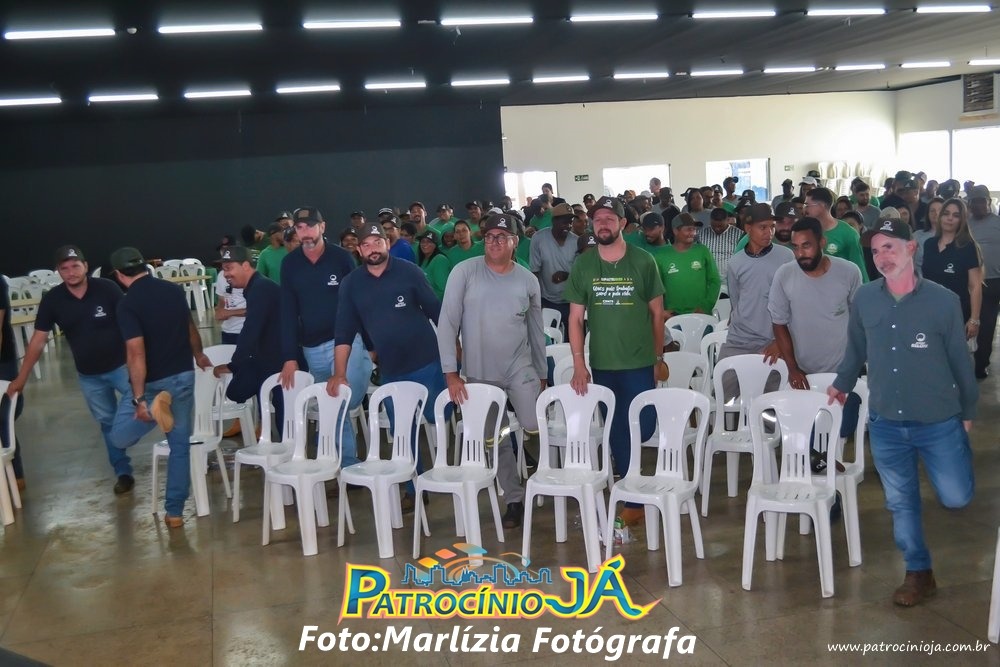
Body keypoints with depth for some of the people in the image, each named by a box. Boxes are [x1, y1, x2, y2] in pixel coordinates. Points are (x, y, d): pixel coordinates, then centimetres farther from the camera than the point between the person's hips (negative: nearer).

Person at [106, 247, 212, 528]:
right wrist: (198, 355, 40)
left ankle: (154, 407, -17)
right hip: (183, 376, 5)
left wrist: (139, 399, -23)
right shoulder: (174, 290, 3)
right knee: (180, 444, 13)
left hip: (153, 383, -5)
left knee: (120, 437, 12)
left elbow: (136, 353, -24)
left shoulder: (128, 304, -16)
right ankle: (175, 512, 14)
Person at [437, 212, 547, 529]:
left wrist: (542, 374, 11)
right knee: (496, 441, 8)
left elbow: (536, 331, 9)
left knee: (535, 428, -12)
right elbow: (447, 324, -9)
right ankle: (514, 500, 24)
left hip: (520, 370, 1)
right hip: (479, 374, -1)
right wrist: (451, 372, -14)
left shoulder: (528, 280, 0)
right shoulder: (465, 272, -8)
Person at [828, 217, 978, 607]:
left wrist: (968, 412, 4)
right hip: (885, 424, 2)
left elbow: (960, 359, -2)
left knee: (956, 498, 1)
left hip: (939, 422, -2)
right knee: (901, 502, 11)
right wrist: (842, 384, 22)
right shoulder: (864, 300, -4)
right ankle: (919, 573, 28)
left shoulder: (943, 301, -10)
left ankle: (960, 457, 35)